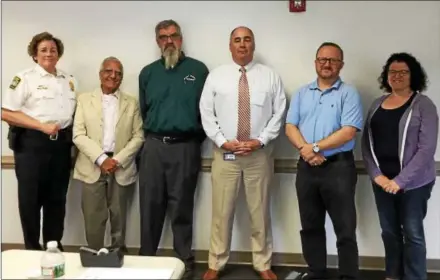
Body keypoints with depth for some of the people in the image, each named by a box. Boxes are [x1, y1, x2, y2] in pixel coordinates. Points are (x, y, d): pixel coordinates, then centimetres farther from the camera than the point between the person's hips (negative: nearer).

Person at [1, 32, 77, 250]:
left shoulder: (69, 80, 13)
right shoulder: (25, 78, -3)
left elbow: (74, 111, 19)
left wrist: (75, 134, 0)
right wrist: (42, 126, -17)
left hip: (61, 145, 5)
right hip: (32, 145, -4)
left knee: (57, 199, 12)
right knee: (30, 199, 4)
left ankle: (54, 248, 25)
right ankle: (32, 249, 20)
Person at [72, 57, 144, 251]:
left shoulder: (132, 103, 8)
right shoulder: (84, 100, 6)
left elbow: (138, 136, 2)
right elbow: (78, 135, -2)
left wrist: (118, 160, -11)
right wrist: (101, 159, -13)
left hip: (122, 168, 1)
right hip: (92, 167, 0)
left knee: (119, 219, 8)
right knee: (93, 220, 2)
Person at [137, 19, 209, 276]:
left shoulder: (198, 69, 1)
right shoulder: (148, 73, 10)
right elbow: (144, 110, 17)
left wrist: (197, 141, 1)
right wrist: (152, 136, 14)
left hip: (185, 147, -2)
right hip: (154, 146, 3)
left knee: (182, 207, 5)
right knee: (150, 205, 7)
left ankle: (185, 261, 18)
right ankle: (146, 258, 20)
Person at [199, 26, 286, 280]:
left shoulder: (270, 76, 3)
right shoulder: (216, 76, 3)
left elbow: (279, 114, 0)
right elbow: (207, 113, 1)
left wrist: (260, 140, -11)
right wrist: (223, 141, -10)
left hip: (260, 154, 0)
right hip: (225, 154, 0)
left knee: (260, 212, 10)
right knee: (222, 212, 7)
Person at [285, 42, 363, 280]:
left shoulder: (349, 94, -2)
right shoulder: (301, 94, 12)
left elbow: (348, 132, -13)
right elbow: (290, 127, 3)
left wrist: (315, 147, -14)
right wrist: (305, 150, -13)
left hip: (338, 166, -4)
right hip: (306, 167, 5)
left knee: (345, 229, 2)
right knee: (310, 226, 14)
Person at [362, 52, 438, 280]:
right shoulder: (377, 104, 9)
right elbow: (366, 142, 6)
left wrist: (401, 180, -17)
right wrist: (376, 174, -7)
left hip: (413, 182, -4)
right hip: (382, 180, 5)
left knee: (412, 233, 4)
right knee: (389, 231, 14)